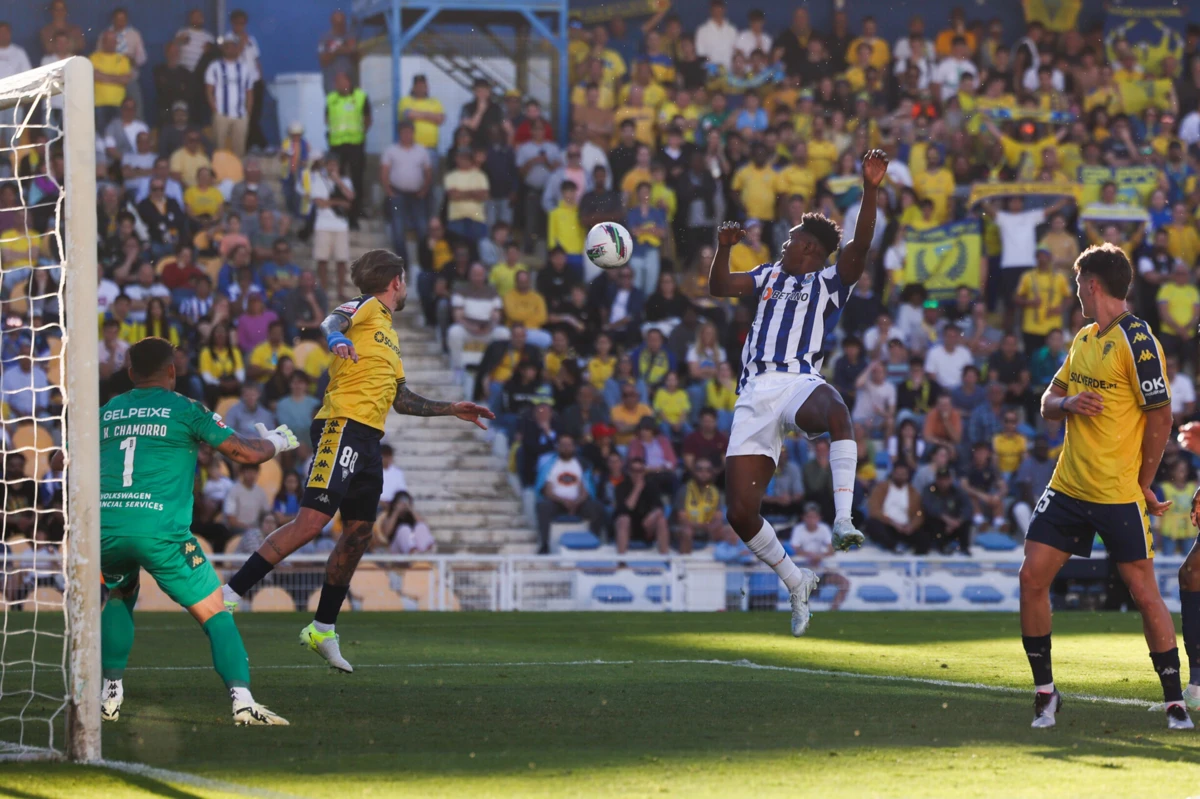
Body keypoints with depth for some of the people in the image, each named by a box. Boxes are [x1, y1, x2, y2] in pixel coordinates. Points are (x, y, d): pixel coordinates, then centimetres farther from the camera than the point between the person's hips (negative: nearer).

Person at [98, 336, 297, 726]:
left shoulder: (105, 413, 17)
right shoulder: (185, 410, 6)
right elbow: (246, 452, 7)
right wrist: (275, 442, 29)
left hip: (106, 529, 4)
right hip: (160, 531, -4)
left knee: (119, 598, 32)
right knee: (215, 613, 2)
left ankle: (111, 693, 24)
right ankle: (242, 700, -14)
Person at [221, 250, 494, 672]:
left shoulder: (388, 334, 28)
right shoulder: (366, 309, 1)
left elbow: (400, 398, 35)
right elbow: (328, 322, -21)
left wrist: (450, 409, 37)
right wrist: (334, 336, -43)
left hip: (368, 440, 10)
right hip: (343, 427, -10)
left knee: (358, 535, 10)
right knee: (311, 522, -19)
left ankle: (323, 629, 19)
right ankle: (229, 594, -21)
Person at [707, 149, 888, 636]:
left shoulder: (829, 283, 11)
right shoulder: (769, 277, 26)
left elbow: (859, 248, -6)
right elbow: (718, 286, 17)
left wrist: (870, 190, -20)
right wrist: (725, 248, -2)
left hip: (799, 383, -5)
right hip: (755, 392, 5)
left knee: (835, 411, -43)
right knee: (741, 512, -4)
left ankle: (843, 520, -49)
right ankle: (796, 583, 18)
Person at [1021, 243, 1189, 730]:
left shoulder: (1136, 342, -12)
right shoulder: (1085, 339, 13)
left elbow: (1160, 417, -12)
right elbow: (1049, 403, 18)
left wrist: (1143, 486, -10)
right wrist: (1067, 403, -6)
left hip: (1118, 495, -7)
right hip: (1068, 485, 7)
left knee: (1145, 594, -4)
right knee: (1032, 577, -1)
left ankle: (1175, 703, 6)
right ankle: (1044, 692, 11)